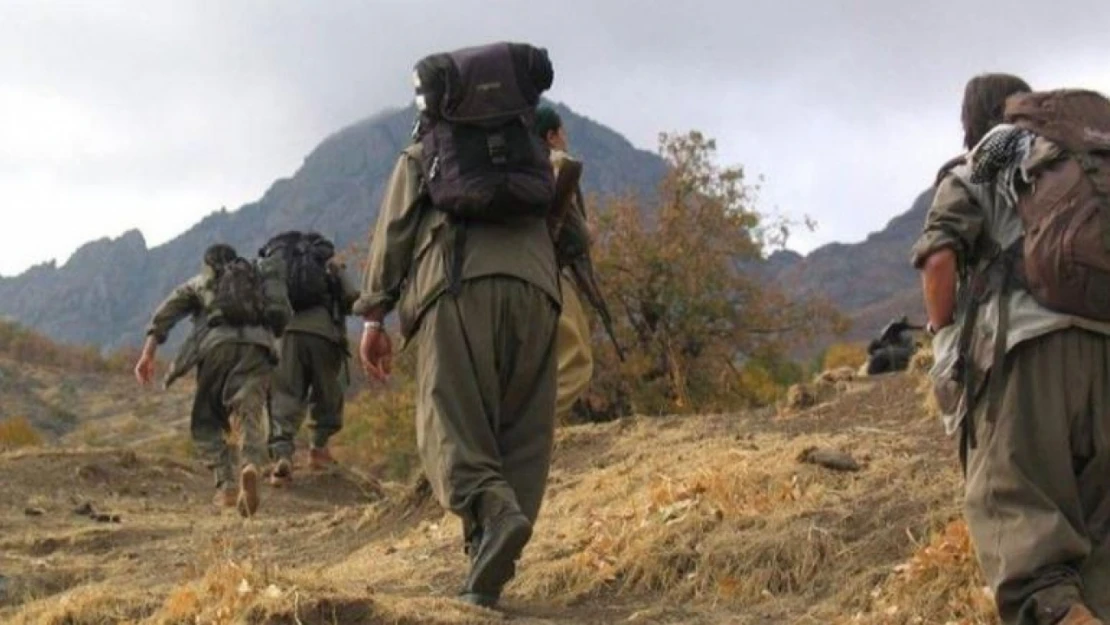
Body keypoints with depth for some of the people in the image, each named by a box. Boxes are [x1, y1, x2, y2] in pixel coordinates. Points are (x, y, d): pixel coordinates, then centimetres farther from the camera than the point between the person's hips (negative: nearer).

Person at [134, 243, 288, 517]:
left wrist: (148, 354, 6)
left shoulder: (199, 282, 29)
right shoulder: (260, 280, 33)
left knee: (205, 422, 12)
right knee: (249, 417, -7)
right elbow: (282, 313, 18)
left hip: (217, 344, -1)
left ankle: (227, 485, -5)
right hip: (257, 346, 1)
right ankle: (250, 465, -39)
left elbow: (165, 314, 14)